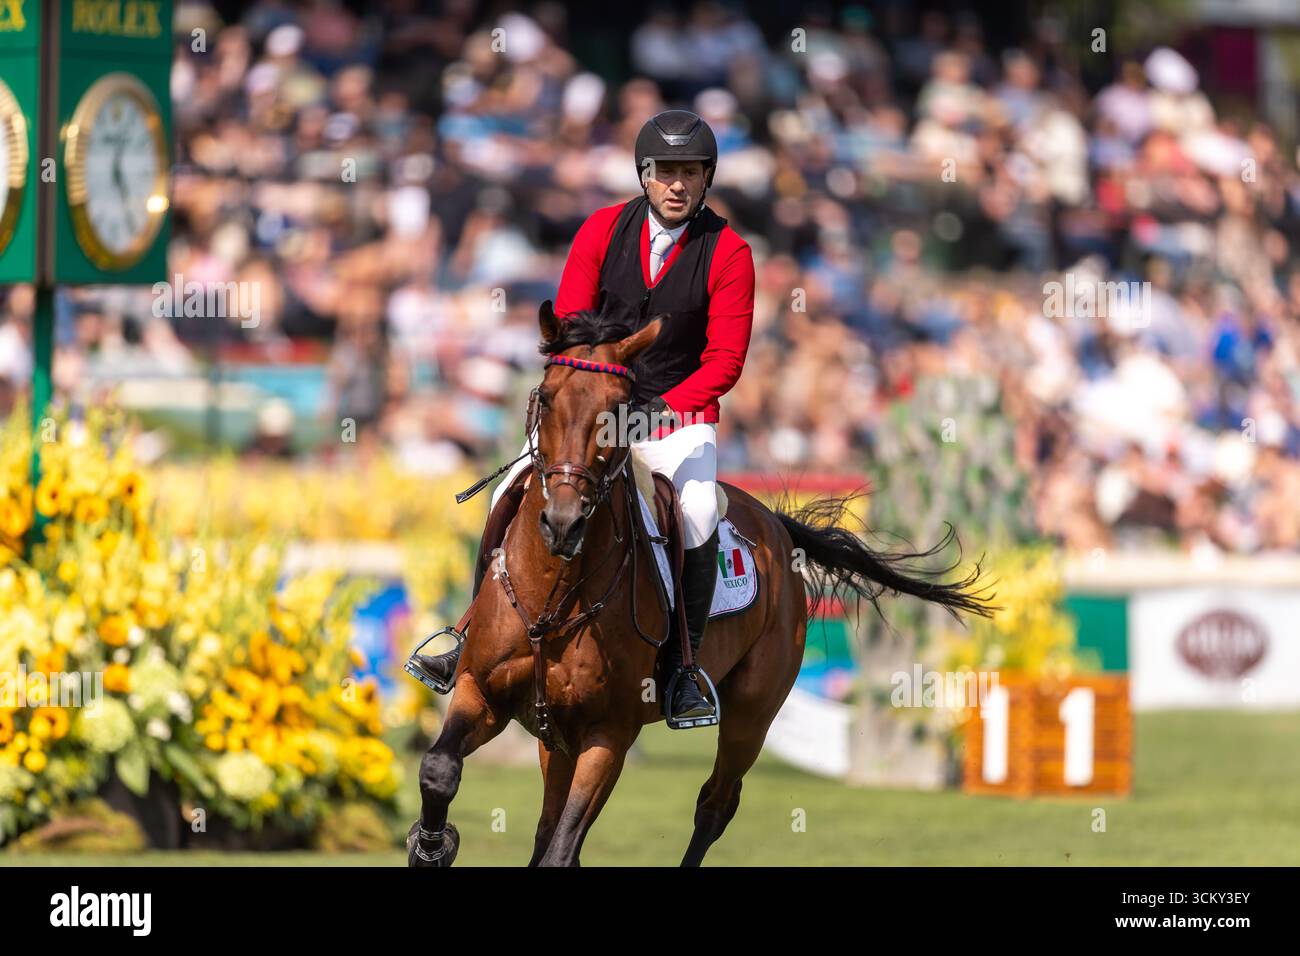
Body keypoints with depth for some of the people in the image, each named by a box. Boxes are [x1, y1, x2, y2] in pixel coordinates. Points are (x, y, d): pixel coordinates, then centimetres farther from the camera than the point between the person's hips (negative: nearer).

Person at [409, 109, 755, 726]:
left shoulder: (728, 253, -8)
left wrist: (667, 406, -26)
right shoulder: (603, 230, -1)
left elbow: (726, 358, -11)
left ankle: (682, 671, -20)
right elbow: (568, 325, -2)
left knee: (699, 513, -29)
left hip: (680, 414, -2)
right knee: (514, 493, -15)